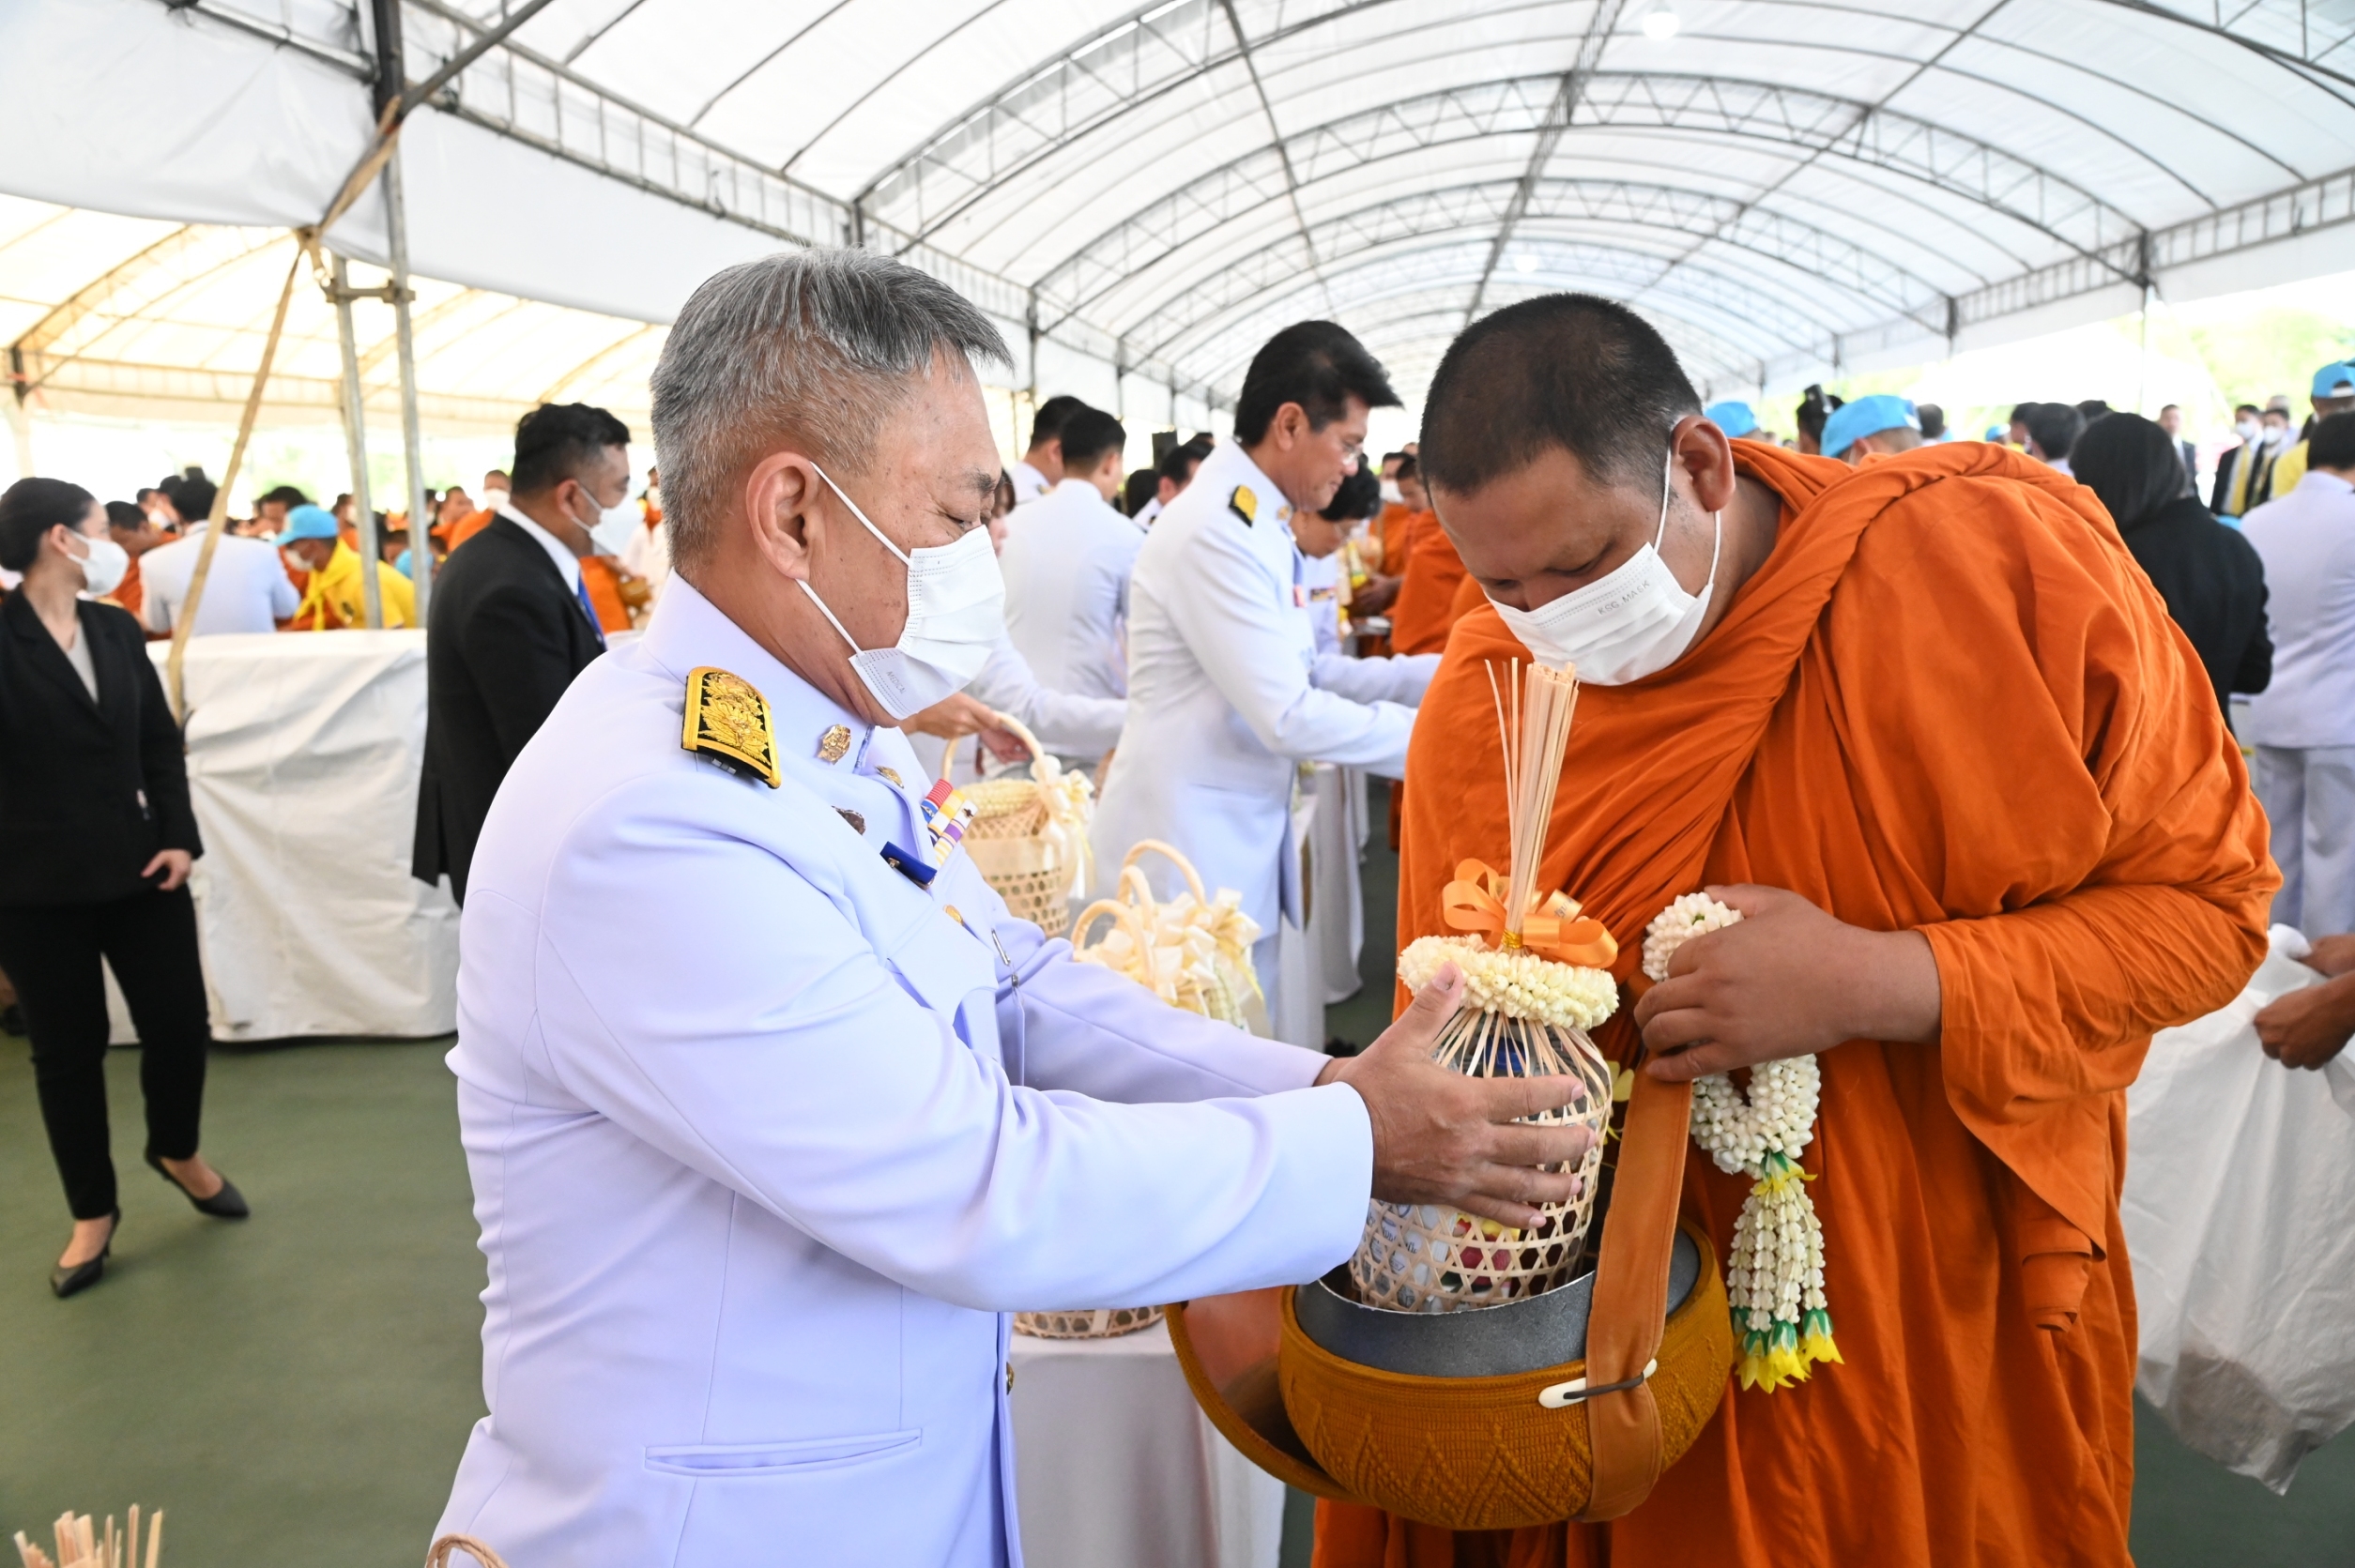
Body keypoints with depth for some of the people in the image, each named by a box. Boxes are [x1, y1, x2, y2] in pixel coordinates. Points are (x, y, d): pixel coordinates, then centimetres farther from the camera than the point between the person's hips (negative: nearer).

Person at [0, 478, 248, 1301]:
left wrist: (180, 836, -2)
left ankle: (177, 1150, 35)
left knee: (180, 1023, 6)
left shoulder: (118, 630, 6)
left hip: (138, 865, 4)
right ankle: (93, 1212, 25)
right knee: (68, 1047, 8)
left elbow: (160, 743, 7)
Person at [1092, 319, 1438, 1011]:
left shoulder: (1254, 524, 11)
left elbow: (1296, 673, 16)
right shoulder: (1216, 532, -20)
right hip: (1189, 856, -9)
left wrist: (1437, 673, 8)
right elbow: (1289, 716, -22)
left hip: (1238, 844, 9)